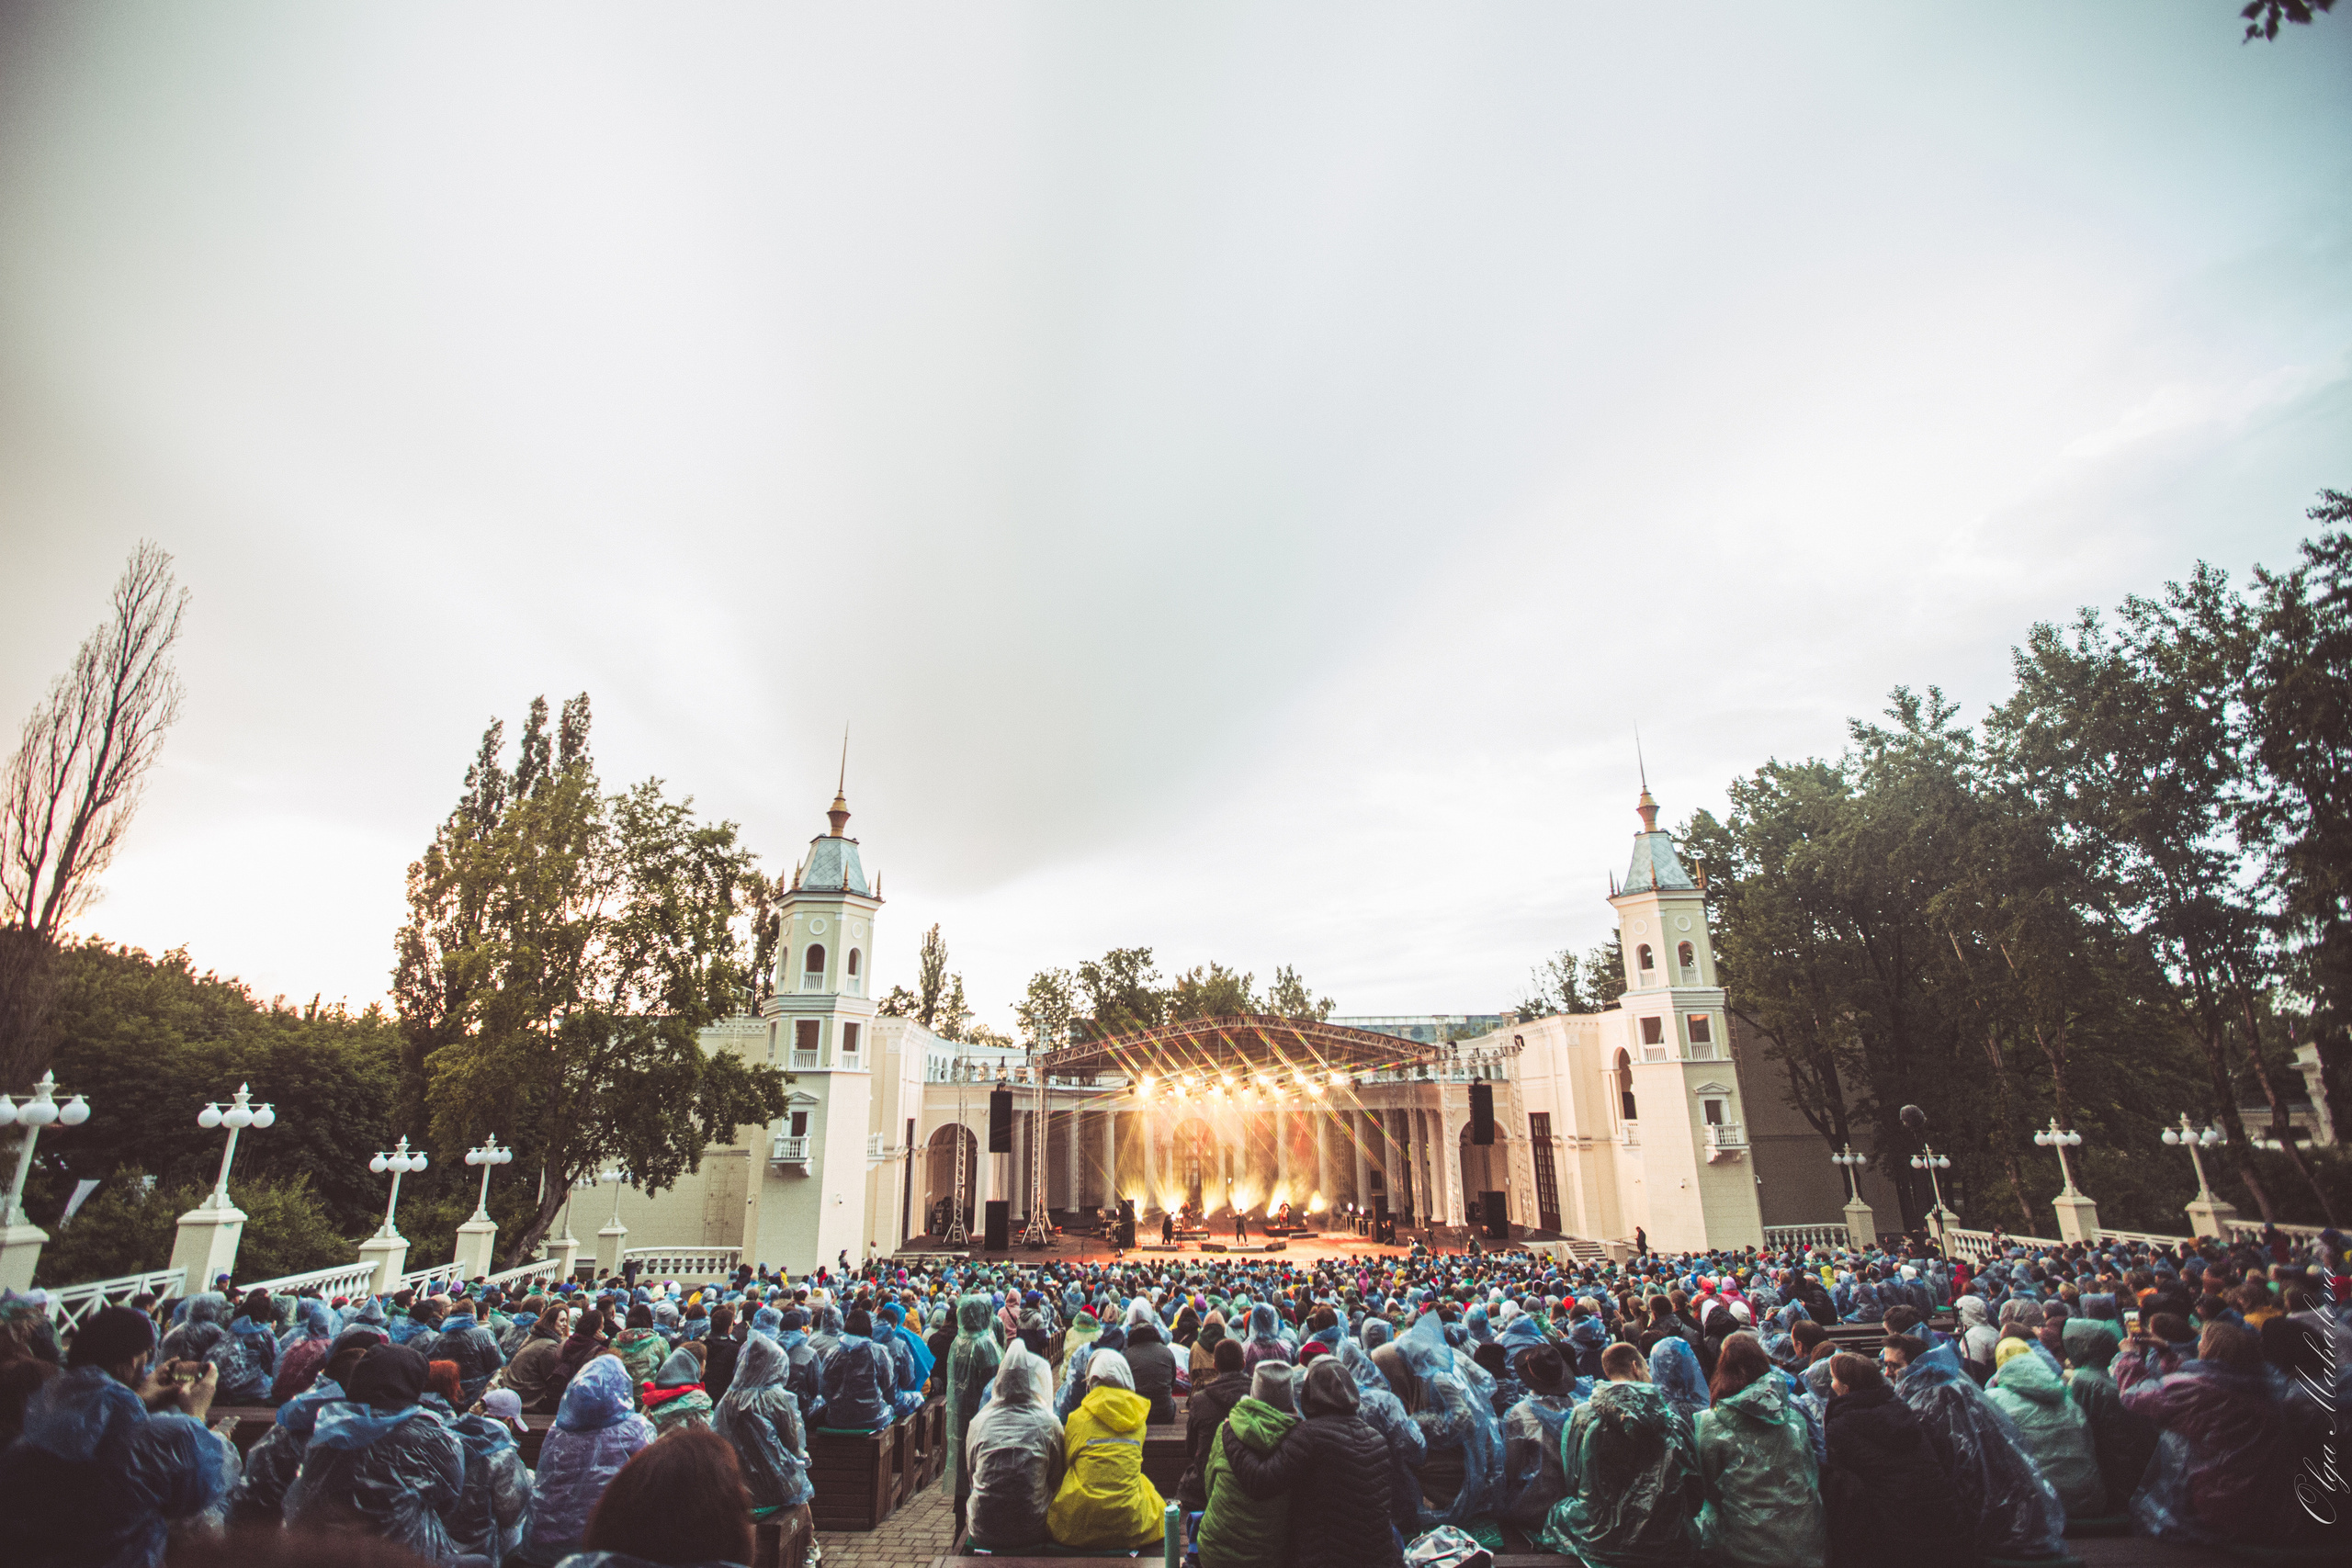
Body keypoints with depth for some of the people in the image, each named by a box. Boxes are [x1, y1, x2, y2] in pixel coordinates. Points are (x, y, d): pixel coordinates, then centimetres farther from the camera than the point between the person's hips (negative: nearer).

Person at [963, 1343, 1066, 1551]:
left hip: (983, 1533, 2)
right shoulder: (1048, 1424, -8)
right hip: (1031, 1532, -2)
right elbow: (1056, 1481, 3)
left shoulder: (979, 1422, -2)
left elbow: (973, 1476, 12)